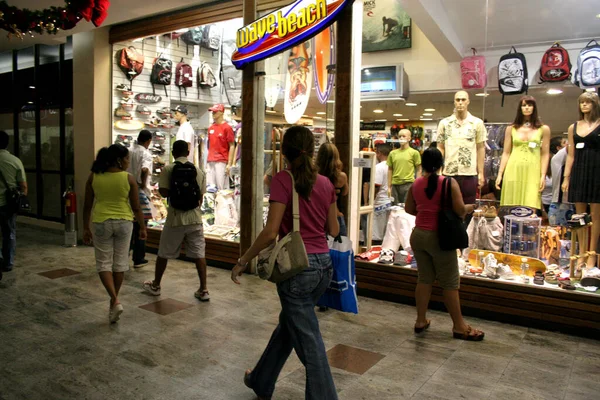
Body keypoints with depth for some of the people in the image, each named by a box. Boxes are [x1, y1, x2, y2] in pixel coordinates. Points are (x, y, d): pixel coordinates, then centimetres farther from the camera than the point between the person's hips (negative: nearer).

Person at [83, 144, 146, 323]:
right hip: (123, 223, 0)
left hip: (101, 223, 0)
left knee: (104, 263, 9)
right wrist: (142, 227, 8)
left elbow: (87, 206, 1)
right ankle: (114, 301, 25)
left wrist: (86, 228, 10)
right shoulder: (129, 179, -8)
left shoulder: (93, 177, -3)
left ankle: (115, 300, -7)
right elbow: (136, 207, -4)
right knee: (120, 262, 13)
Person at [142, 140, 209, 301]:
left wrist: (174, 192, 9)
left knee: (163, 253, 15)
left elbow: (163, 192, -12)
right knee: (199, 254, 4)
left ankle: (155, 285, 30)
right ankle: (203, 290, 4)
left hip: (175, 218, -1)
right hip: (194, 218, 2)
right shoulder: (198, 170, 2)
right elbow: (201, 197, 5)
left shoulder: (168, 169, -5)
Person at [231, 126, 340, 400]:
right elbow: (333, 230, 9)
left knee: (309, 342, 5)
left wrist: (243, 261, -7)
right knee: (288, 324, 24)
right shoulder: (325, 183, 4)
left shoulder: (283, 180, -13)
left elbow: (270, 232, -17)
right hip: (323, 264, 7)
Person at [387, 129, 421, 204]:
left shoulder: (414, 153, 2)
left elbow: (418, 170, 3)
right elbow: (390, 170, 14)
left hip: (408, 184, -3)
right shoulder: (392, 153, 11)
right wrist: (389, 187, 9)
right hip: (395, 185, 3)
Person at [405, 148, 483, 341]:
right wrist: (470, 208, 4)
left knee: (424, 278, 15)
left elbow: (409, 209, 11)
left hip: (418, 235, 5)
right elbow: (460, 210, -17)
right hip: (439, 237, -5)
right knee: (450, 282, 5)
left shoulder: (416, 183, 4)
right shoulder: (449, 182, -12)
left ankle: (421, 320, 22)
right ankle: (459, 326, 16)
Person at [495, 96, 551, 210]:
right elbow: (506, 153, 10)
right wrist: (500, 174, 3)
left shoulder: (543, 129, 10)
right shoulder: (511, 129, 12)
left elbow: (545, 154, 6)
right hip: (513, 172, 1)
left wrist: (543, 175, -3)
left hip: (532, 173, -1)